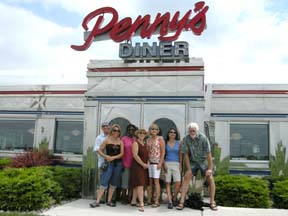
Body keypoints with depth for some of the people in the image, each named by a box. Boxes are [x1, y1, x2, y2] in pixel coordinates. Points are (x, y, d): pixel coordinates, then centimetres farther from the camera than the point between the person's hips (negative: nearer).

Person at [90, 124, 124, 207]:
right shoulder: (107, 140, 1)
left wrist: (113, 157, -14)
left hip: (118, 163, 3)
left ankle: (109, 201, 19)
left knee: (113, 183, 9)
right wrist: (106, 156, -13)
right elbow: (99, 151, 2)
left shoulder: (120, 142, 7)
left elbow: (121, 153, 0)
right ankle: (97, 201, -5)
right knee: (104, 183, -8)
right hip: (109, 163, -3)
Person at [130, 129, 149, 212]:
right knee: (140, 184, -12)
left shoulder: (145, 144, 15)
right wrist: (143, 164, -15)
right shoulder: (136, 143, -7)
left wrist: (147, 163, 2)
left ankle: (133, 201, 23)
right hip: (137, 166, -7)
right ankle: (141, 204, -14)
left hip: (144, 167, 7)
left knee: (137, 185, 13)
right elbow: (135, 155, -16)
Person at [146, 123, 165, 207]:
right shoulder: (148, 140, 12)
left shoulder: (160, 139, -2)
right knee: (149, 181, 7)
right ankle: (149, 200, 16)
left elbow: (163, 152, -6)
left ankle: (156, 201, 0)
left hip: (156, 162, -5)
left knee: (156, 181, -5)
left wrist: (160, 163, -12)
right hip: (148, 162, 5)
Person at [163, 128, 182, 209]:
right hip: (167, 163, 0)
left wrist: (180, 165, 1)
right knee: (168, 183, -3)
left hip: (176, 164, 0)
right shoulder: (165, 143, 7)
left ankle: (174, 198, 11)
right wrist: (164, 164, -6)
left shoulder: (178, 143, 9)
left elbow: (180, 155, 8)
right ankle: (169, 201, 0)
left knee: (178, 183, -11)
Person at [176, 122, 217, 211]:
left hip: (204, 161, -1)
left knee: (210, 179, -10)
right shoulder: (186, 139, -17)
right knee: (186, 177, -12)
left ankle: (212, 202, 3)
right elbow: (186, 154, -10)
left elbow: (208, 154, -19)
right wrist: (189, 169, -11)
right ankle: (181, 202, -10)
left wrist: (209, 168, -18)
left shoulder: (203, 138, -22)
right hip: (193, 161, 1)